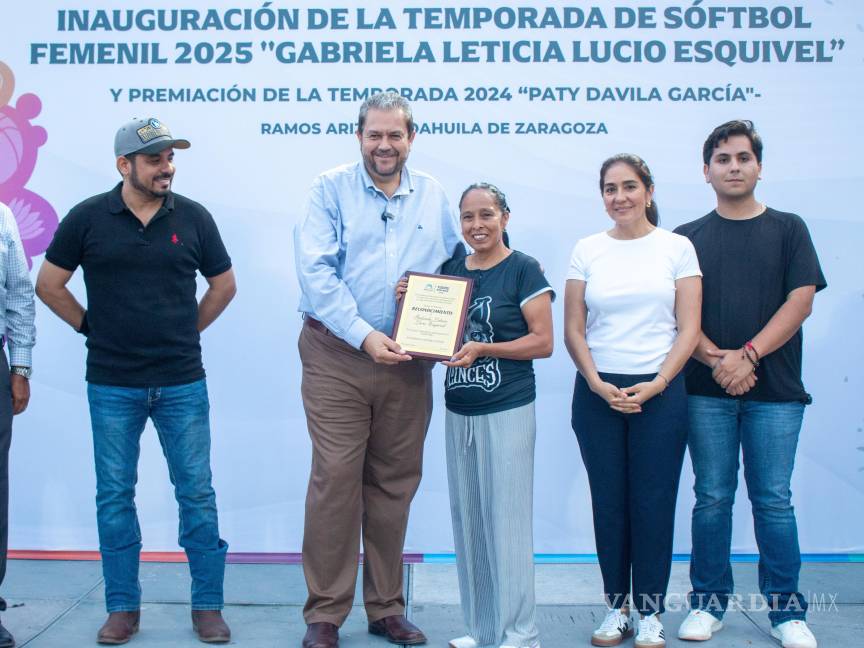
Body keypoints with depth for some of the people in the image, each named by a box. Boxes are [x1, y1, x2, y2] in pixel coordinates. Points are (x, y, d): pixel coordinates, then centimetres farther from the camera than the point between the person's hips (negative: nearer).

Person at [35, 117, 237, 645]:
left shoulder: (193, 217, 0)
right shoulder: (88, 218, -2)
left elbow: (224, 285, 11)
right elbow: (49, 284, 7)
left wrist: (188, 331, 8)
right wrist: (91, 326, 4)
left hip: (182, 383, 0)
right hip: (112, 385, 0)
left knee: (197, 492, 4)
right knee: (115, 496, 7)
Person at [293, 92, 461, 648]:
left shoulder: (433, 196, 11)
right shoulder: (331, 189, 0)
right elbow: (315, 270, -10)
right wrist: (365, 336, -17)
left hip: (408, 361, 4)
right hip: (337, 356, -3)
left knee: (395, 484, 10)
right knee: (335, 479, -5)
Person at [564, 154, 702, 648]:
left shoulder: (677, 248, 3)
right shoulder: (588, 251, 6)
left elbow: (689, 329, 0)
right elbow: (573, 330, 5)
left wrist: (655, 385, -11)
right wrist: (598, 384, -9)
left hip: (660, 391, -1)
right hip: (598, 392, 2)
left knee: (654, 504, 2)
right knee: (609, 504, 7)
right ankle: (617, 606, 20)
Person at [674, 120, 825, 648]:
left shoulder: (788, 229, 8)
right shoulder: (688, 237, 10)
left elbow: (801, 301, -1)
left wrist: (747, 355, -11)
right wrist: (713, 357, -12)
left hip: (775, 391, -1)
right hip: (707, 390, 1)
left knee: (774, 501, 3)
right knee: (712, 500, 6)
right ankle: (709, 603, 18)